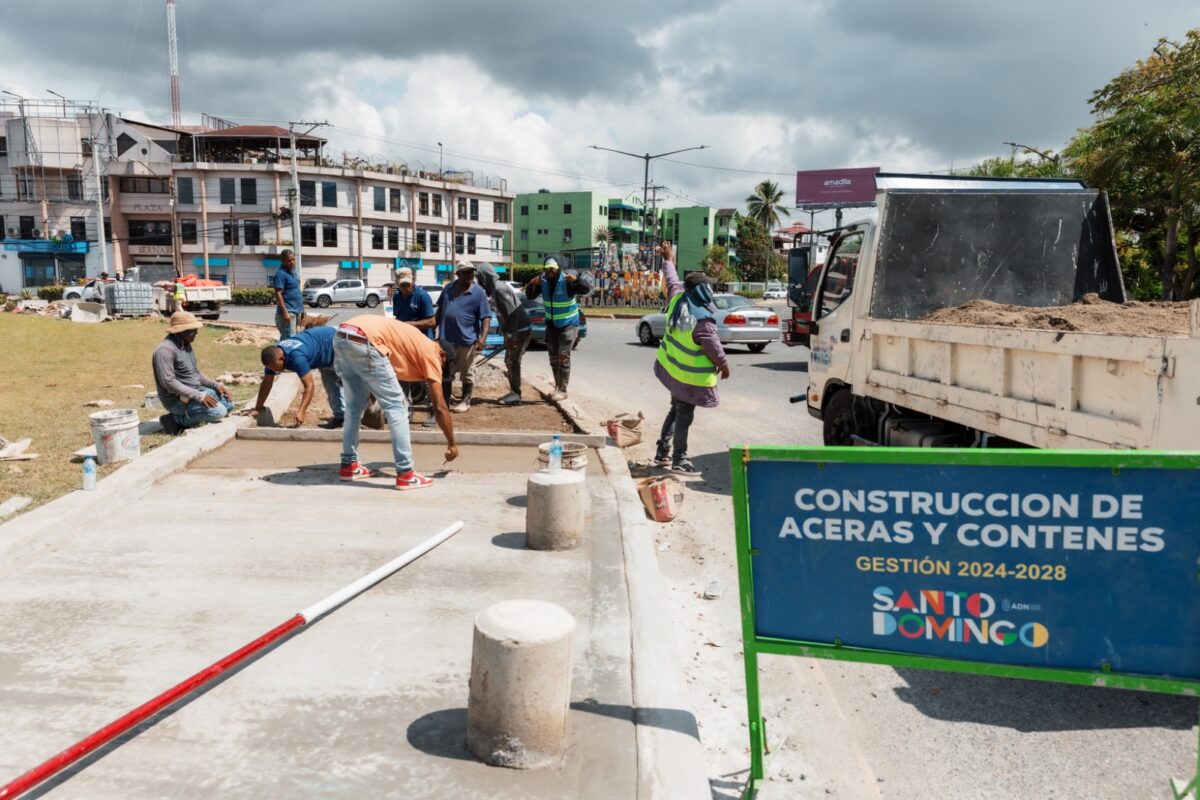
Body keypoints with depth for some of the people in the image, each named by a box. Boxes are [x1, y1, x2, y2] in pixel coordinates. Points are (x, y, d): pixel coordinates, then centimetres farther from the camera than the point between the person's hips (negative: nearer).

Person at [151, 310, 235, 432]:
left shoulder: (186, 345, 9)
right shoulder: (165, 350, -21)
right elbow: (168, 382, -27)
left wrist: (216, 385, 3)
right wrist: (199, 396, -28)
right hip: (177, 399, -9)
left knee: (228, 404, 6)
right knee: (218, 411, -23)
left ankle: (189, 416, 5)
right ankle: (177, 419, -7)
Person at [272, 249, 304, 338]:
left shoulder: (292, 271, 14)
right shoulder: (281, 274, -14)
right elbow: (278, 294, -19)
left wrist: (300, 309, 21)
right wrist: (285, 311, -25)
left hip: (295, 311, 9)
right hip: (288, 312, -9)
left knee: (285, 338, 14)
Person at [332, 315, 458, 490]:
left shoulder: (417, 343, 33)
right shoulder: (431, 352, 12)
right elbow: (440, 407, 12)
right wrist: (451, 444, 20)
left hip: (340, 337, 9)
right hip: (363, 342, -9)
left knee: (354, 406, 23)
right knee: (396, 406, 1)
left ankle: (348, 465, 29)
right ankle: (405, 474, 2)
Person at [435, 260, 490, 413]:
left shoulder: (479, 292, -8)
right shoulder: (448, 289, 7)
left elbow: (486, 317, -11)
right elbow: (440, 310, 18)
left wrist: (483, 337, -22)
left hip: (467, 340, -4)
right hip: (446, 339, 5)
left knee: (467, 374, 8)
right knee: (445, 373, 13)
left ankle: (465, 402, 21)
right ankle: (444, 401, 25)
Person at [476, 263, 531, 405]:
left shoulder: (499, 289, -18)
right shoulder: (496, 288, 12)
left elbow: (513, 313, -23)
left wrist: (510, 336, -22)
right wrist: (507, 335, 23)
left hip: (520, 330, -10)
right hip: (515, 330, 10)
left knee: (513, 362, -3)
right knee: (509, 361, 14)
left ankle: (515, 394, 4)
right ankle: (513, 392, 22)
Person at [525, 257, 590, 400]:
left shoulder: (567, 281, -20)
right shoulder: (543, 282, -6)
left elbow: (586, 289, -28)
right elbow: (530, 296, -2)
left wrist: (577, 279, -47)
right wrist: (532, 285, -22)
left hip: (568, 324, -6)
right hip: (551, 324, 6)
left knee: (563, 355, -13)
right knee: (553, 356, 12)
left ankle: (563, 390, -10)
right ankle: (557, 386, 27)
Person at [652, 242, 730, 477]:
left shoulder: (677, 299, -6)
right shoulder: (703, 320, -28)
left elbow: (672, 281, 15)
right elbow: (714, 348, -20)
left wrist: (669, 261, 34)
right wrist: (724, 366, -1)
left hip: (671, 367, 9)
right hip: (690, 378, -8)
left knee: (675, 410, 22)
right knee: (684, 416, 2)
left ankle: (663, 452, 29)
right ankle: (679, 460, 11)